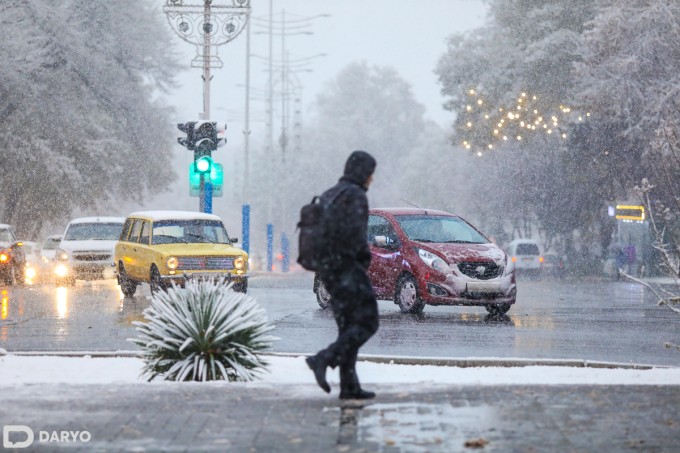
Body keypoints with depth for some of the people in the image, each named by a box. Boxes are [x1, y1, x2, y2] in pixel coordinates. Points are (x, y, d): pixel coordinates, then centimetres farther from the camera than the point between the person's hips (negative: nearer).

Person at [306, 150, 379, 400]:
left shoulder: (328, 196, 17)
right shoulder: (355, 195, -11)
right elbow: (354, 233, -23)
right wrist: (365, 255, -4)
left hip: (329, 270, 9)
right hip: (349, 268, -9)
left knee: (349, 327, 10)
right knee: (367, 323, -5)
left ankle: (349, 386, 6)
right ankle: (323, 359, -18)